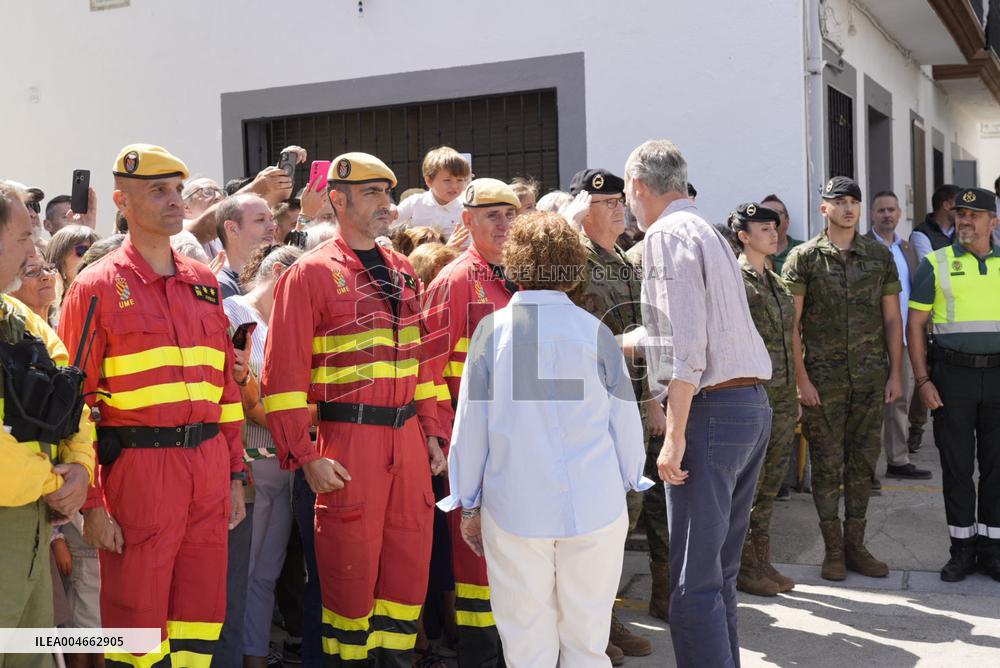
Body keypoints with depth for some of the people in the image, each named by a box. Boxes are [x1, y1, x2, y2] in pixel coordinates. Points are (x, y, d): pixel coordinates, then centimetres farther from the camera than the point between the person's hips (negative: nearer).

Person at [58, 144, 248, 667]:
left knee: (202, 605, 13)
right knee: (137, 614, 4)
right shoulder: (97, 286, -3)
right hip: (139, 466, -5)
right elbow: (75, 399, -6)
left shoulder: (204, 283, 12)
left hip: (208, 464, 5)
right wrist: (91, 501, -10)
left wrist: (235, 474, 13)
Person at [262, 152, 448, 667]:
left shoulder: (400, 271, 13)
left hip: (407, 436, 6)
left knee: (410, 559, 11)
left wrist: (431, 431, 13)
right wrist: (305, 456, -16)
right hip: (349, 437, -6)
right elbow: (284, 372, -12)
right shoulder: (311, 273, -7)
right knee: (351, 565, 3)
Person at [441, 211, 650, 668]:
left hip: (514, 508, 0)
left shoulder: (492, 329, -4)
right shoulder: (593, 331, -3)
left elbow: (470, 424, -1)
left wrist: (468, 504, 10)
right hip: (593, 506, 1)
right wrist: (628, 482, 20)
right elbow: (625, 420, 3)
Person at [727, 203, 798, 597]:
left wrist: (794, 396, 19)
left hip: (782, 397, 8)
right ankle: (744, 568, 12)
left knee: (770, 483, 12)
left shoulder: (776, 282, 16)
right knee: (746, 484, 0)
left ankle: (762, 562, 22)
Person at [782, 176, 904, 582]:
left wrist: (895, 373, 4)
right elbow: (790, 324, -4)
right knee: (827, 465, 1)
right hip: (823, 377, -3)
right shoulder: (804, 258, -2)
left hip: (871, 377, 3)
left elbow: (892, 319, 11)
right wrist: (801, 378, -10)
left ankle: (855, 545, 20)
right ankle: (833, 549, 13)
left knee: (863, 462, 8)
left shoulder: (880, 256, 9)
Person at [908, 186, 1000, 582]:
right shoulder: (937, 264, 3)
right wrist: (922, 380, -7)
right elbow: (915, 324, 1)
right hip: (953, 374, -2)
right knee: (956, 465, 4)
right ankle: (963, 549, 15)